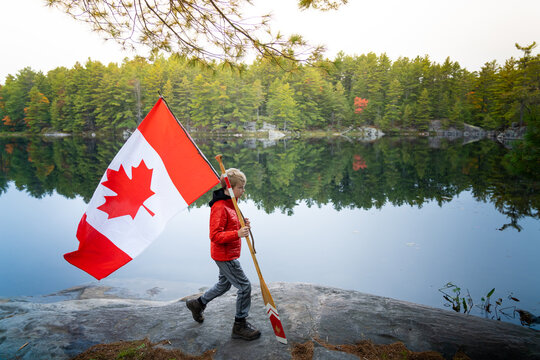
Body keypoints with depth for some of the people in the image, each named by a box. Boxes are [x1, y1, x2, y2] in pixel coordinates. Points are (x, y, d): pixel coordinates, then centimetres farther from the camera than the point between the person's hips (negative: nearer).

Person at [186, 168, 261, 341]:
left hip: (229, 254, 10)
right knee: (244, 286, -4)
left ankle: (197, 304, 43)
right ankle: (240, 326, 10)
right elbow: (215, 236, -26)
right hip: (224, 255, -10)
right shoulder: (219, 207, -23)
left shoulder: (231, 203, 9)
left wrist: (243, 224, 2)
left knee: (224, 284, 25)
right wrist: (237, 234, -37)